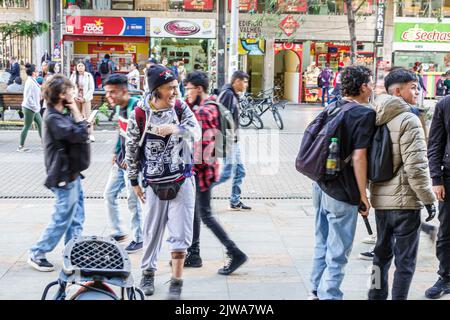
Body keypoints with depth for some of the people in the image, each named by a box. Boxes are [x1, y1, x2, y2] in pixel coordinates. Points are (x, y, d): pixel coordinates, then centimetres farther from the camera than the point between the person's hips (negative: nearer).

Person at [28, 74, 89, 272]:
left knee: (76, 219, 15)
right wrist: (75, 110, -17)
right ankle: (36, 254, 13)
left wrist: (73, 111, 1)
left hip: (72, 174, 10)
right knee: (62, 220, 0)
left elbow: (80, 133, 9)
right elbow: (81, 135, -26)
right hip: (64, 178, -10)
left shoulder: (61, 115, 9)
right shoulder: (53, 119, -21)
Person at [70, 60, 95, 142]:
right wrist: (74, 97, -7)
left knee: (87, 116, -6)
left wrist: (85, 98, -10)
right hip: (76, 99, 3)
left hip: (86, 99, -3)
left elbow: (91, 88, -4)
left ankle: (91, 134, -5)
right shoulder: (73, 75, 4)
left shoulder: (88, 76, -4)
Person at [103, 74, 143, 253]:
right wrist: (116, 152, 16)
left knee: (133, 201, 0)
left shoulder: (136, 108, -21)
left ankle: (139, 239, 15)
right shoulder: (120, 107, 6)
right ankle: (118, 232, 27)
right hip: (121, 160, 9)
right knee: (109, 195, 13)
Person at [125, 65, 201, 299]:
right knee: (152, 231, 12)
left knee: (180, 234, 0)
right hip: (154, 183, -1)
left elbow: (196, 132, -11)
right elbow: (132, 148, 0)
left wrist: (176, 128, -31)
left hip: (182, 181, 1)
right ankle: (148, 273, 33)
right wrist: (134, 181, 5)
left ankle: (176, 282, 13)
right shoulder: (140, 114, -9)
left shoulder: (179, 106, -2)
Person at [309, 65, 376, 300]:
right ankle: (329, 295, 7)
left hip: (321, 186, 8)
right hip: (343, 193, -8)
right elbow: (358, 157, -19)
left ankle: (317, 291, 31)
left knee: (322, 244, 20)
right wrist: (363, 196, -12)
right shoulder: (365, 114, -14)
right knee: (338, 254, 1)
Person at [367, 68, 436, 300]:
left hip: (380, 199, 8)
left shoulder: (376, 119, 9)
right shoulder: (408, 120, -15)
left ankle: (377, 295, 27)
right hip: (405, 201, -8)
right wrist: (428, 199, -11)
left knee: (382, 252, 19)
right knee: (405, 259, 3)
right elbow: (415, 167, -19)